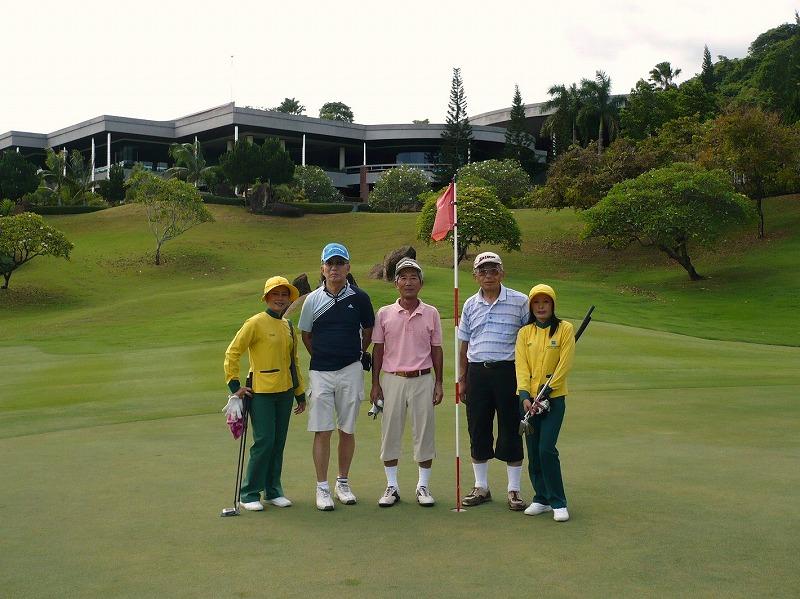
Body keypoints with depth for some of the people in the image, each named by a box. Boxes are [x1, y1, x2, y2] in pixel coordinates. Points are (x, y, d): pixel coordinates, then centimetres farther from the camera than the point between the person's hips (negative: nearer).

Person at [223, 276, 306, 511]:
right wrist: (234, 385, -12)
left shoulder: (288, 327, 13)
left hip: (284, 393, 6)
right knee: (264, 441, -8)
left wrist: (300, 393, 20)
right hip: (260, 392, -6)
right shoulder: (256, 323, -8)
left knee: (278, 443, 9)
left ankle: (273, 491, 20)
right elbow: (232, 353, -8)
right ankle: (249, 494, 4)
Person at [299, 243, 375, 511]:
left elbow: (368, 330, 13)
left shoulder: (359, 297, -1)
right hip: (320, 372, 0)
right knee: (322, 431, -1)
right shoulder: (313, 300, 1)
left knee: (347, 430, 8)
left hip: (350, 371, 0)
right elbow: (306, 335, 13)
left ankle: (343, 483, 22)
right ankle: (322, 488, 6)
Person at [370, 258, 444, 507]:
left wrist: (438, 383, 4)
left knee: (424, 431, 3)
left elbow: (436, 349, 7)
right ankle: (392, 486, 15)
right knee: (390, 432, 4)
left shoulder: (431, 314, 4)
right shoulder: (384, 314, 3)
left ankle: (423, 486, 15)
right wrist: (375, 383, 2)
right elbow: (378, 349, 5)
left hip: (423, 379, 0)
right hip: (392, 379, 0)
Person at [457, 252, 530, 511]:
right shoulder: (470, 305, 10)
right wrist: (462, 379, 13)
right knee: (478, 431, 8)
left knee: (510, 431, 1)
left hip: (508, 371, -3)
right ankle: (481, 487, 20)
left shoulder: (519, 301, 0)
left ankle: (514, 490, 11)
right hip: (477, 372, 3)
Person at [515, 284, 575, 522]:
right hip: (529, 399, 4)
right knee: (533, 452, 7)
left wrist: (545, 392, -13)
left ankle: (558, 503, -1)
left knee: (546, 449, -12)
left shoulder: (564, 329, -2)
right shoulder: (524, 332, 8)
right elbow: (521, 366, 1)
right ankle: (541, 499, 20)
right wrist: (525, 395, -12)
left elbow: (564, 364, -7)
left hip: (554, 398, -4)